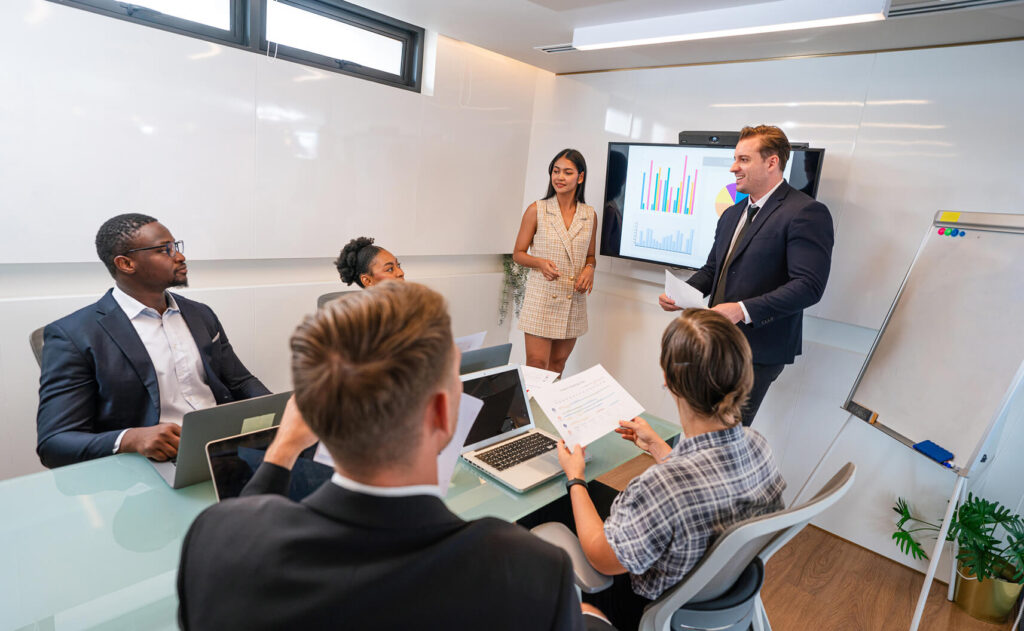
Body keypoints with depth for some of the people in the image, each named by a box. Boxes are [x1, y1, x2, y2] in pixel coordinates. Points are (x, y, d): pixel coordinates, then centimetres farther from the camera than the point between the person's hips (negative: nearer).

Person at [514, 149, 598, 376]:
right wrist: (541, 262, -18)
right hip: (542, 296, -3)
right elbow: (518, 254, 1)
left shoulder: (590, 215, 7)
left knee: (558, 363, 13)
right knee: (536, 364, -6)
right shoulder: (536, 210, -2)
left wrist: (589, 269, -4)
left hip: (574, 300, 4)